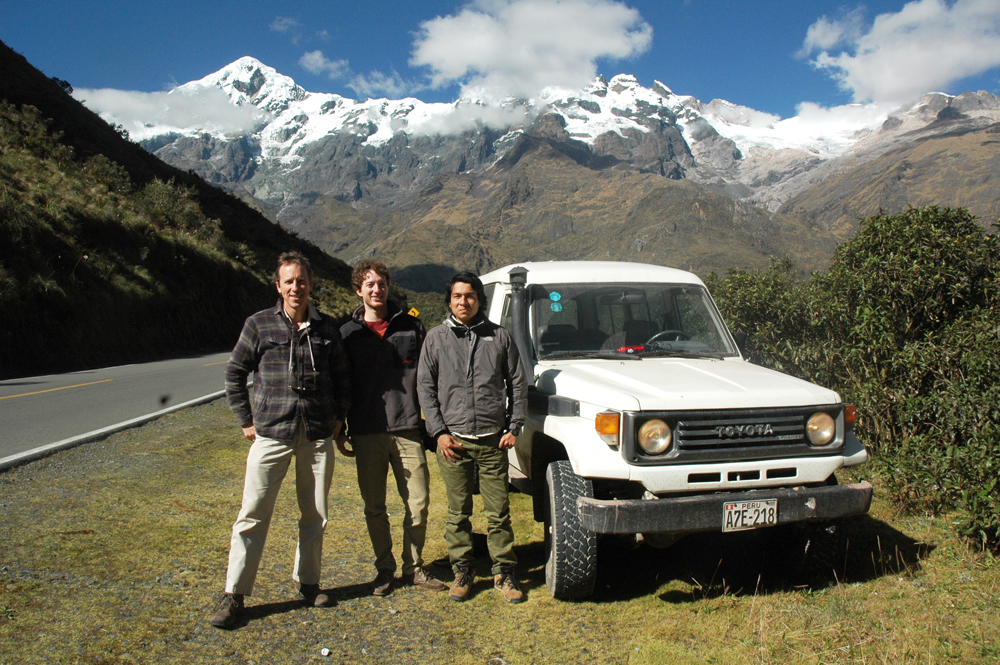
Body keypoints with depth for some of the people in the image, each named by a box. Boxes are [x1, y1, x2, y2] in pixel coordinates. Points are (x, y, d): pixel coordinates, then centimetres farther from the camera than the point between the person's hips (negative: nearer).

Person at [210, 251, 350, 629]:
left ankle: (307, 582, 28)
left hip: (318, 438, 3)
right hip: (271, 435, -2)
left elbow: (341, 376, 17)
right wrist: (246, 420, 3)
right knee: (252, 515, -1)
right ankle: (234, 595, 11)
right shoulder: (260, 325, 0)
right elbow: (235, 373, 6)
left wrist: (339, 416, 10)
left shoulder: (326, 328, 6)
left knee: (315, 516, 11)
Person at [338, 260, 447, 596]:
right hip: (367, 434, 0)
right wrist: (339, 430, 6)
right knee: (374, 507, 8)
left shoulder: (411, 327, 6)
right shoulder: (348, 334, 7)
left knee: (418, 502, 1)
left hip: (407, 430, 0)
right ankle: (384, 568, 24)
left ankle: (414, 567, 19)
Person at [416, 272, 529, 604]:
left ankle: (504, 573, 18)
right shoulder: (436, 338, 5)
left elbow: (518, 384, 9)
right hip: (453, 440, 0)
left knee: (499, 512, 4)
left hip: (493, 441, 0)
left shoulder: (499, 337, 6)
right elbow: (425, 387, 5)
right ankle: (462, 573, 22)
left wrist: (514, 427, 2)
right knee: (458, 513, 8)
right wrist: (439, 431, -3)